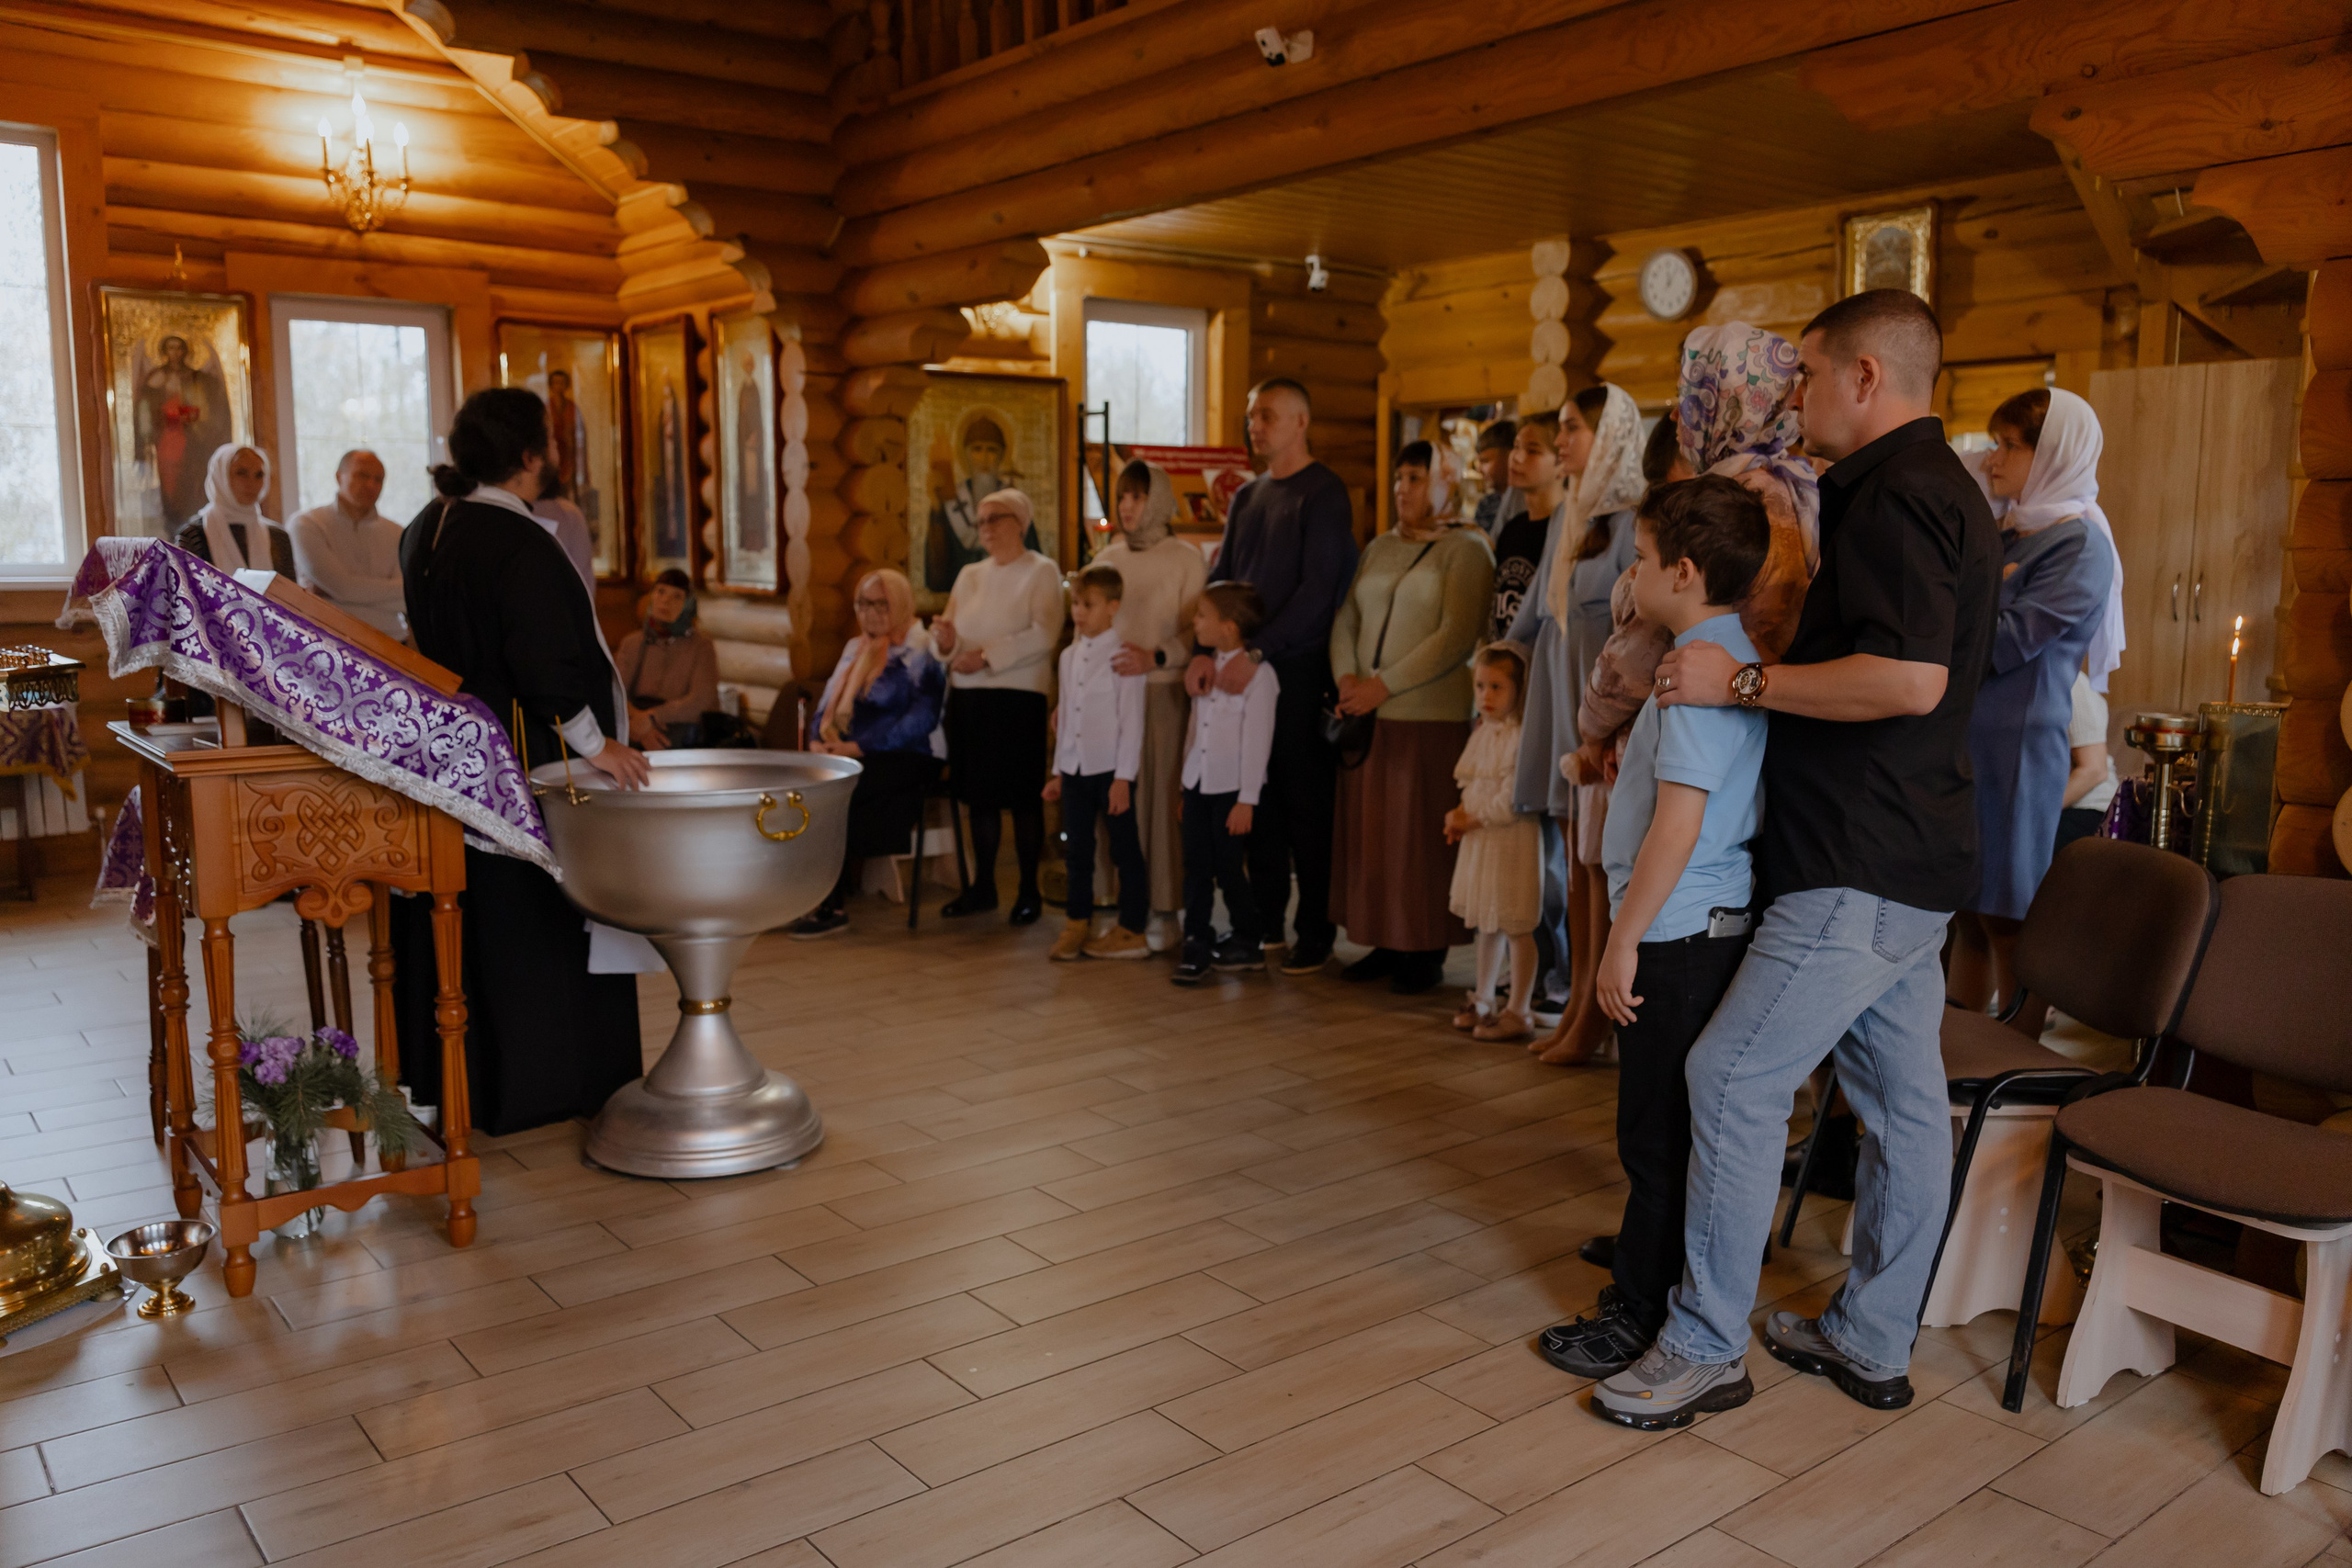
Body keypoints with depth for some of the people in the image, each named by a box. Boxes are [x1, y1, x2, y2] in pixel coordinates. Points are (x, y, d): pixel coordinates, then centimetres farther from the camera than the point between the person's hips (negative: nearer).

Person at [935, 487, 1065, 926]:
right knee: (979, 794, 9)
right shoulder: (970, 575, 17)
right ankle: (982, 886, 19)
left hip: (1018, 696, -5)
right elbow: (952, 633, 11)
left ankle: (1029, 891, 8)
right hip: (968, 696, 5)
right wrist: (945, 638, -12)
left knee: (1022, 797, -1)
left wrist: (986, 655, -18)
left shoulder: (1042, 572, 0)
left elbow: (1044, 634, -14)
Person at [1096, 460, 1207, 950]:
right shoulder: (1108, 559, 15)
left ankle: (1164, 911, 3)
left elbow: (1197, 630, -5)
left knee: (1161, 796, -4)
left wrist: (1155, 658, -21)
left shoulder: (1185, 558, 0)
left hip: (1163, 692, -4)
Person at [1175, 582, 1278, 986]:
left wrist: (1247, 800, -15)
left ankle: (1247, 941, 18)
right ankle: (1196, 943, 12)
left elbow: (1258, 740, -15)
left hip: (1232, 789, -6)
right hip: (1199, 784, 6)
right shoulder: (1207, 668, 10)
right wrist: (1186, 784, 15)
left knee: (1229, 868, 2)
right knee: (1196, 866, 5)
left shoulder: (1258, 673, -13)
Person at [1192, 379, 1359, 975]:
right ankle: (1265, 921, 19)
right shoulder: (1247, 496, 17)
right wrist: (1205, 650, -2)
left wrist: (1257, 652, -20)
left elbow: (1318, 590, -15)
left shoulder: (1323, 493, -6)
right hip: (1247, 667, 7)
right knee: (1259, 799, 10)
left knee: (1306, 803, -1)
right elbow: (1221, 578, 14)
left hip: (1300, 669, -6)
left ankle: (1316, 931, 7)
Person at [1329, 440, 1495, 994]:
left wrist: (1384, 685, -16)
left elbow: (1457, 636, -13)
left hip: (1433, 717, -6)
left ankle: (1428, 954, 8)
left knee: (1423, 837, -3)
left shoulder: (1466, 549, -3)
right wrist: (1348, 677, -3)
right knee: (1368, 831, 6)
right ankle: (1386, 944, 17)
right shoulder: (1378, 549, 17)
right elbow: (1346, 620, 16)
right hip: (1369, 717, 6)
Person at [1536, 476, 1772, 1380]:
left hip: (1680, 933, -10)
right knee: (1677, 1133, 19)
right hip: (1710, 929, 10)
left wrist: (1623, 941, -19)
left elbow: (1679, 824, -23)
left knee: (1657, 1138, 1)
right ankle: (1654, 1285, 32)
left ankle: (1640, 1317, 12)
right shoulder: (1738, 659, 12)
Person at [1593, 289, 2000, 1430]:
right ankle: (1874, 1344, 26)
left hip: (1862, 869, -11)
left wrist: (1742, 682, -19)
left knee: (1735, 1075, -7)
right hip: (1909, 858, 11)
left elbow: (1909, 679, -28)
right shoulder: (1936, 489, 18)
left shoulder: (1895, 494, -16)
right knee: (1901, 1094, 14)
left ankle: (1703, 1347, 3)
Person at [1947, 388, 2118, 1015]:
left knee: (2006, 921, -1)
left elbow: (1999, 643, -18)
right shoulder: (2006, 535, 15)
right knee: (1969, 914, 11)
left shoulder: (2080, 548, -10)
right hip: (1965, 742, 8)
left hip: (2018, 750, -8)